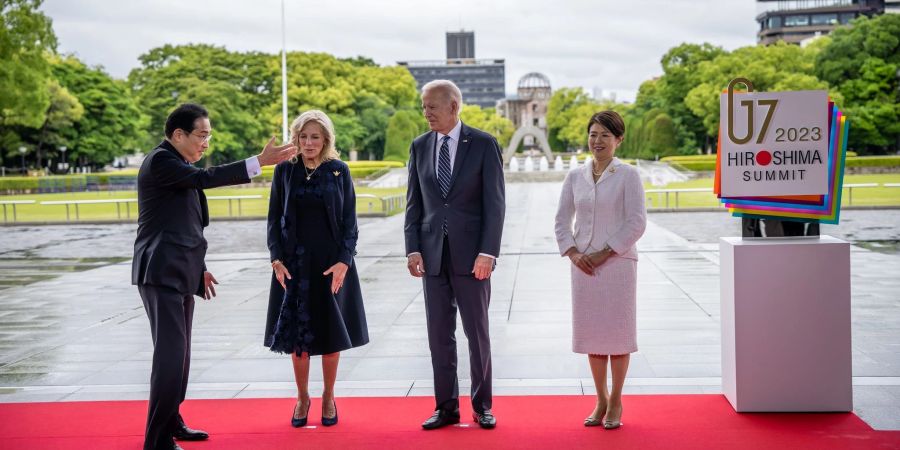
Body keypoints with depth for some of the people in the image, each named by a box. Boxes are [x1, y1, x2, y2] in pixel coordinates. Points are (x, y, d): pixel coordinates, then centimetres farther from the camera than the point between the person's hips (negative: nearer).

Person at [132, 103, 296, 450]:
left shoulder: (177, 164, 17)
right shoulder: (159, 161, -12)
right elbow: (205, 178, -26)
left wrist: (197, 268, 21)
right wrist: (260, 161, -27)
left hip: (180, 272, 10)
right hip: (161, 273, -10)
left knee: (180, 353, 15)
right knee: (170, 354, -12)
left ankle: (170, 422, 26)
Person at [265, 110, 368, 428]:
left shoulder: (339, 171, 0)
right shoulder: (285, 170, 2)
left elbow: (349, 220, 0)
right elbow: (274, 218, 4)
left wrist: (344, 261, -10)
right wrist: (276, 259, -6)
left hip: (332, 263, -1)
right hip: (294, 262, 1)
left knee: (331, 332, 6)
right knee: (297, 332, 4)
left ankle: (328, 398, 20)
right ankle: (302, 398, 18)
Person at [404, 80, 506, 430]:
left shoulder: (484, 144, -4)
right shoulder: (420, 147, 8)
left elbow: (495, 202, -7)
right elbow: (414, 203, 9)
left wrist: (488, 252, -15)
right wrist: (413, 249, -2)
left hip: (471, 253, -3)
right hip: (433, 254, 4)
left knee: (477, 332, 5)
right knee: (439, 334, 6)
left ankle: (482, 405, 17)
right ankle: (446, 407, 15)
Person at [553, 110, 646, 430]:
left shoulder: (628, 176, -4)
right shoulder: (575, 176, 8)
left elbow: (636, 223, -9)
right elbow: (562, 220, 11)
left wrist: (604, 253, -13)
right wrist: (572, 253, -4)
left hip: (617, 263, -4)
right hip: (584, 265, 4)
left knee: (617, 331, 2)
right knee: (591, 332, 8)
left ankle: (616, 402, 14)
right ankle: (601, 400, 20)